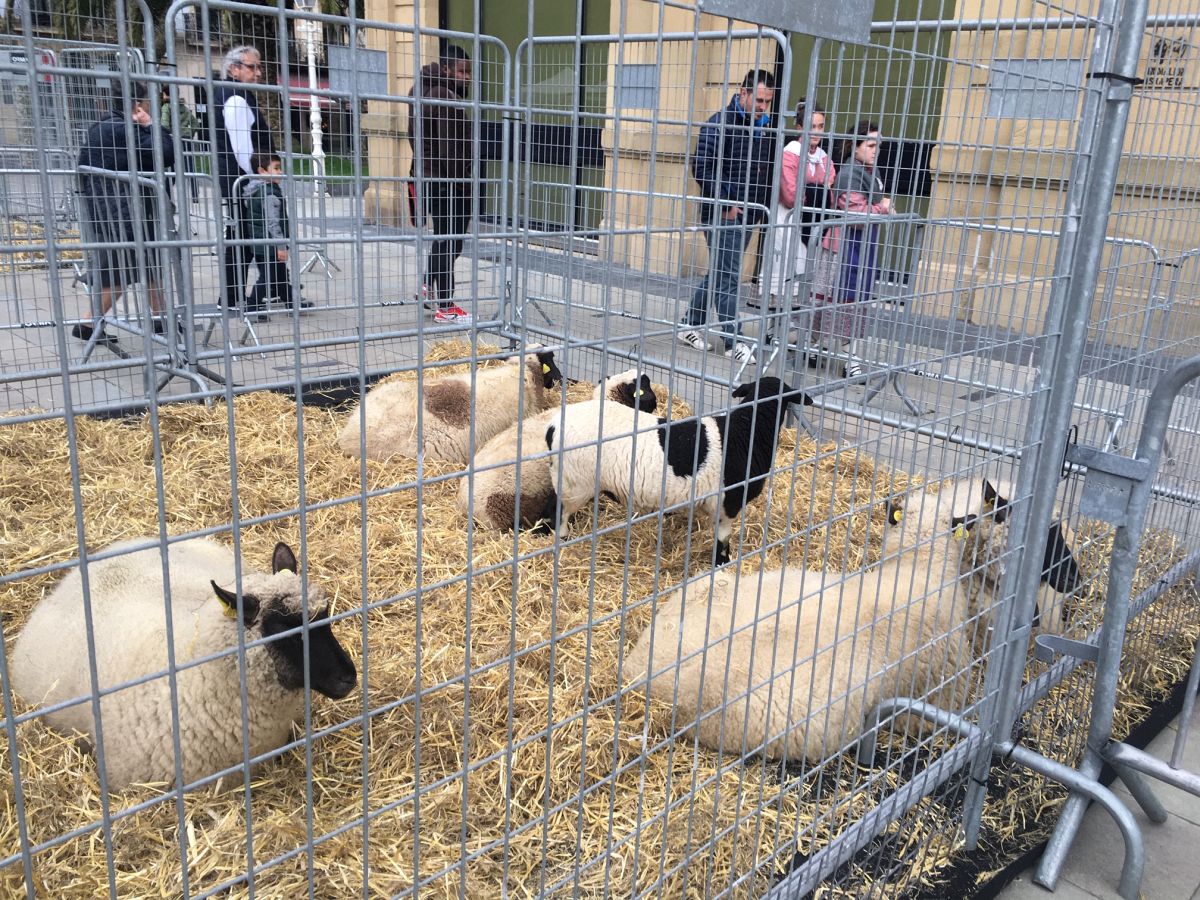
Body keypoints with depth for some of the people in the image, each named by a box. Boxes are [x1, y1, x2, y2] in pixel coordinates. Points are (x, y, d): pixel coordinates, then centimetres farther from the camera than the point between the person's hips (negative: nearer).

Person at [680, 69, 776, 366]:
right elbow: (702, 167, -15)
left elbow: (767, 171, 19)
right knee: (727, 277, -4)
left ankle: (690, 325, 24)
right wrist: (725, 204, -17)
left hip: (747, 215, 7)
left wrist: (761, 206, 7)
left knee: (719, 274, 13)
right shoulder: (720, 124, -9)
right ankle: (733, 341, 2)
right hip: (723, 214, -7)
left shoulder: (764, 127, 11)